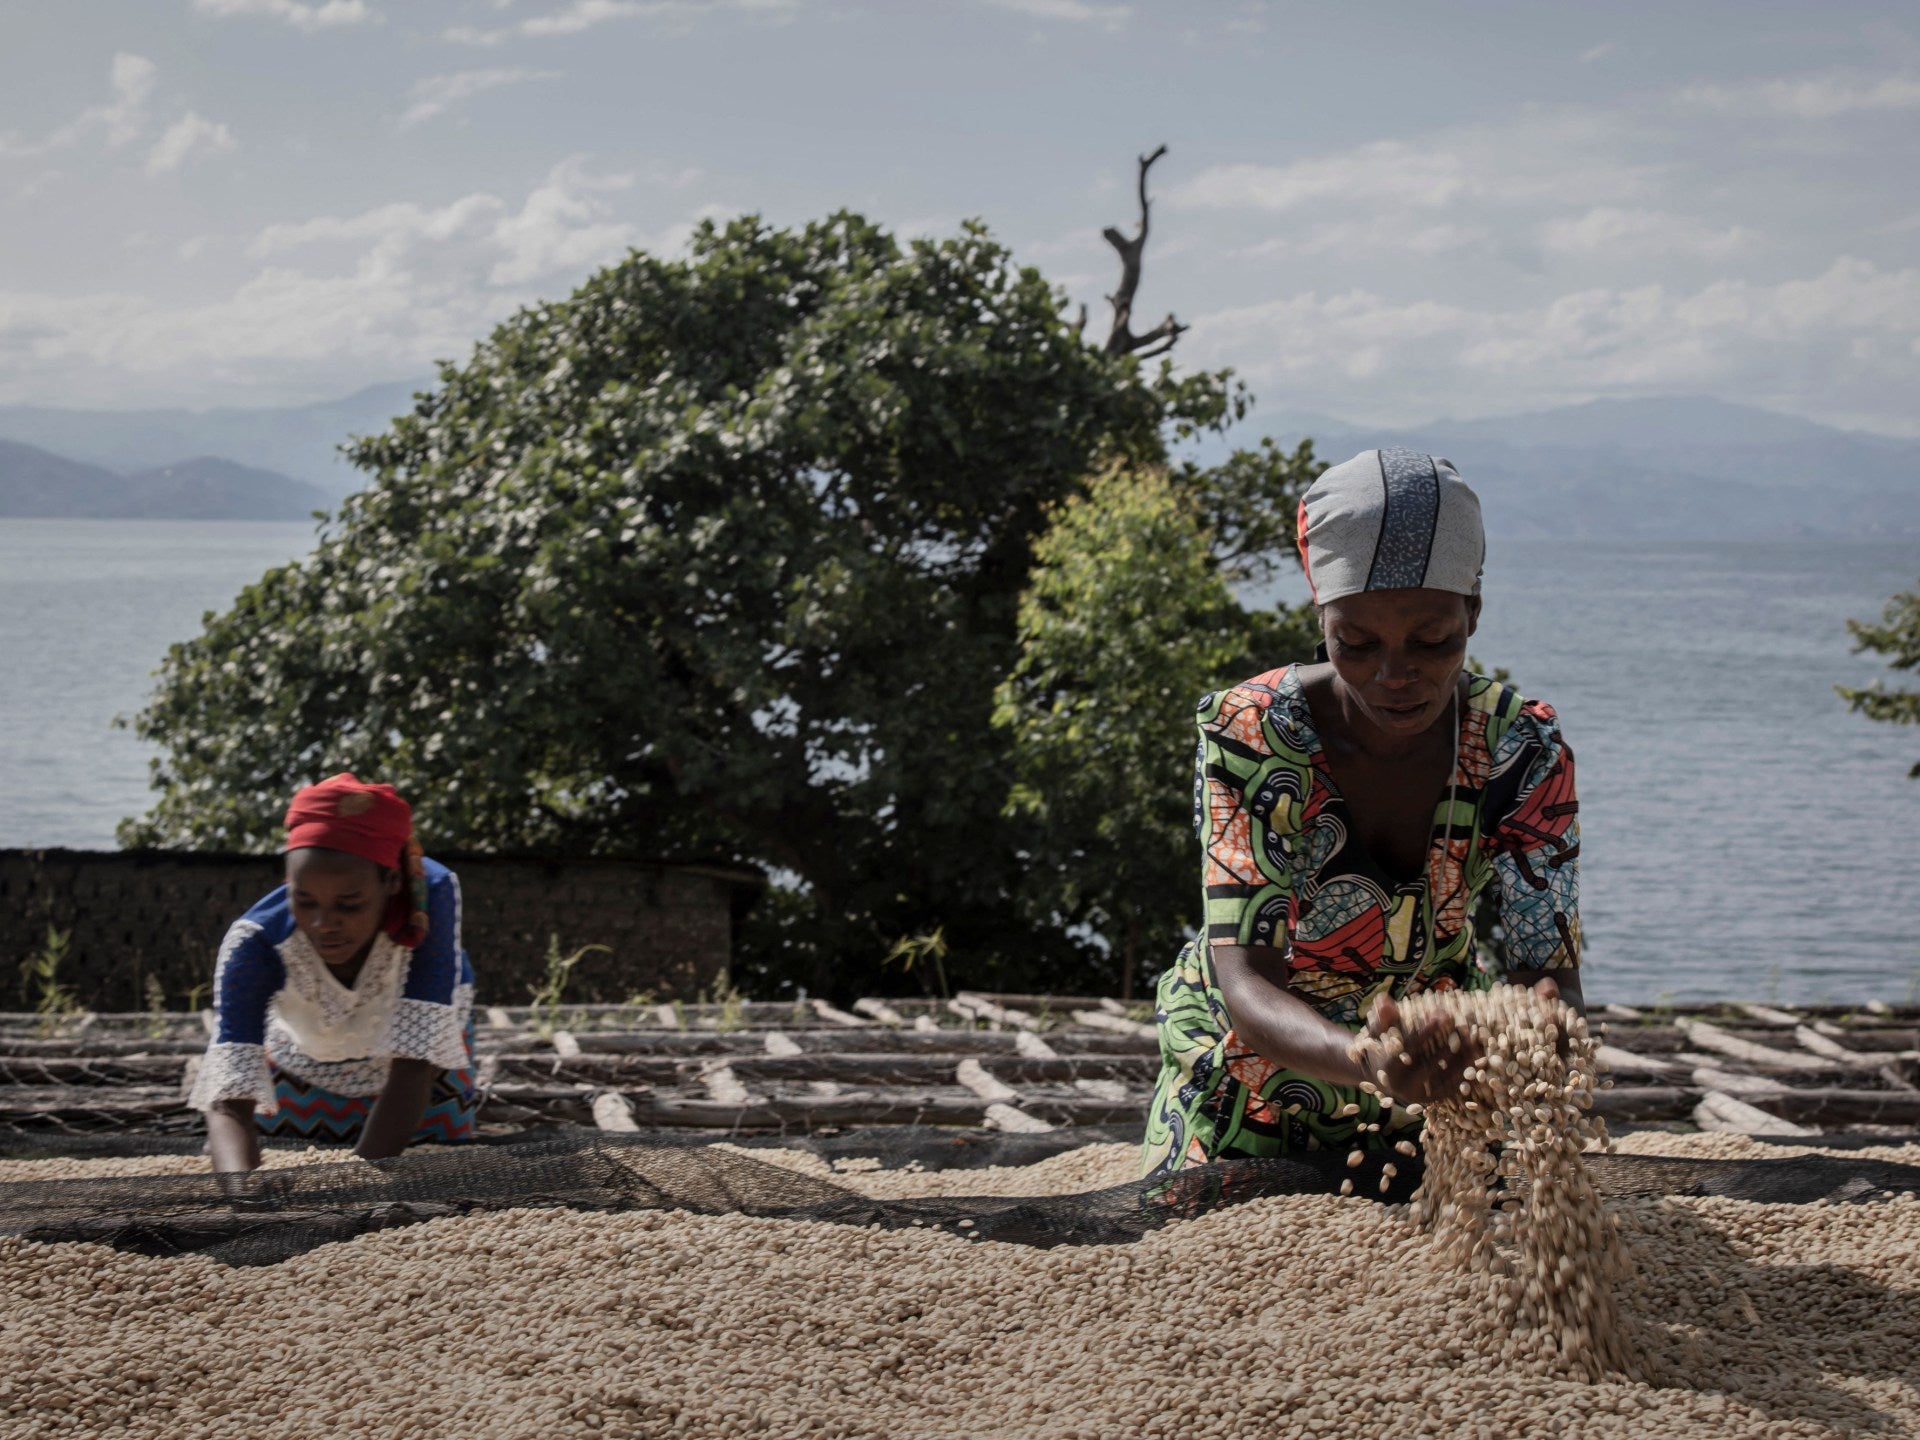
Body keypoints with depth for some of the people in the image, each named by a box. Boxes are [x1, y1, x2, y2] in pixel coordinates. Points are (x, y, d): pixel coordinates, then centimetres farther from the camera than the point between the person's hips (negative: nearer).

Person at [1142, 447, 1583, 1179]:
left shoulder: (1520, 750, -22)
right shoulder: (1249, 737, -29)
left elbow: (1546, 967, -26)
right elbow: (1245, 980, -37)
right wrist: (1366, 1062, -60)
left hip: (1441, 1056, 2)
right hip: (1252, 1070, -2)